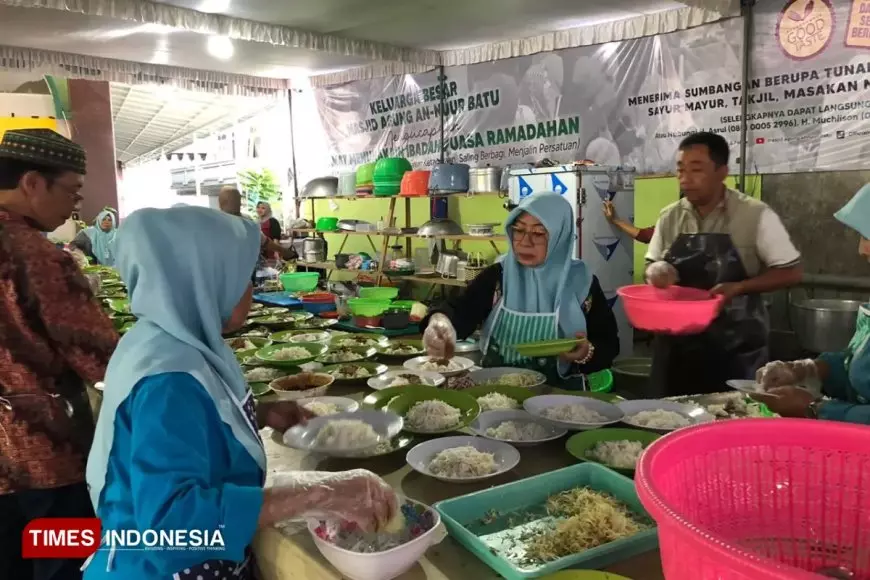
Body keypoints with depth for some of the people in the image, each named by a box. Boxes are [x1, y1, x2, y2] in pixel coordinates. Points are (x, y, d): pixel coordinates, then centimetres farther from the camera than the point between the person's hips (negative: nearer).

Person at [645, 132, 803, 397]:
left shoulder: (755, 214, -9)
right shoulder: (669, 217, 2)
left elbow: (791, 272, -6)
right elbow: (653, 265, 13)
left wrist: (737, 288, -19)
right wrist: (657, 272, -10)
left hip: (736, 347, -3)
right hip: (677, 344, 3)